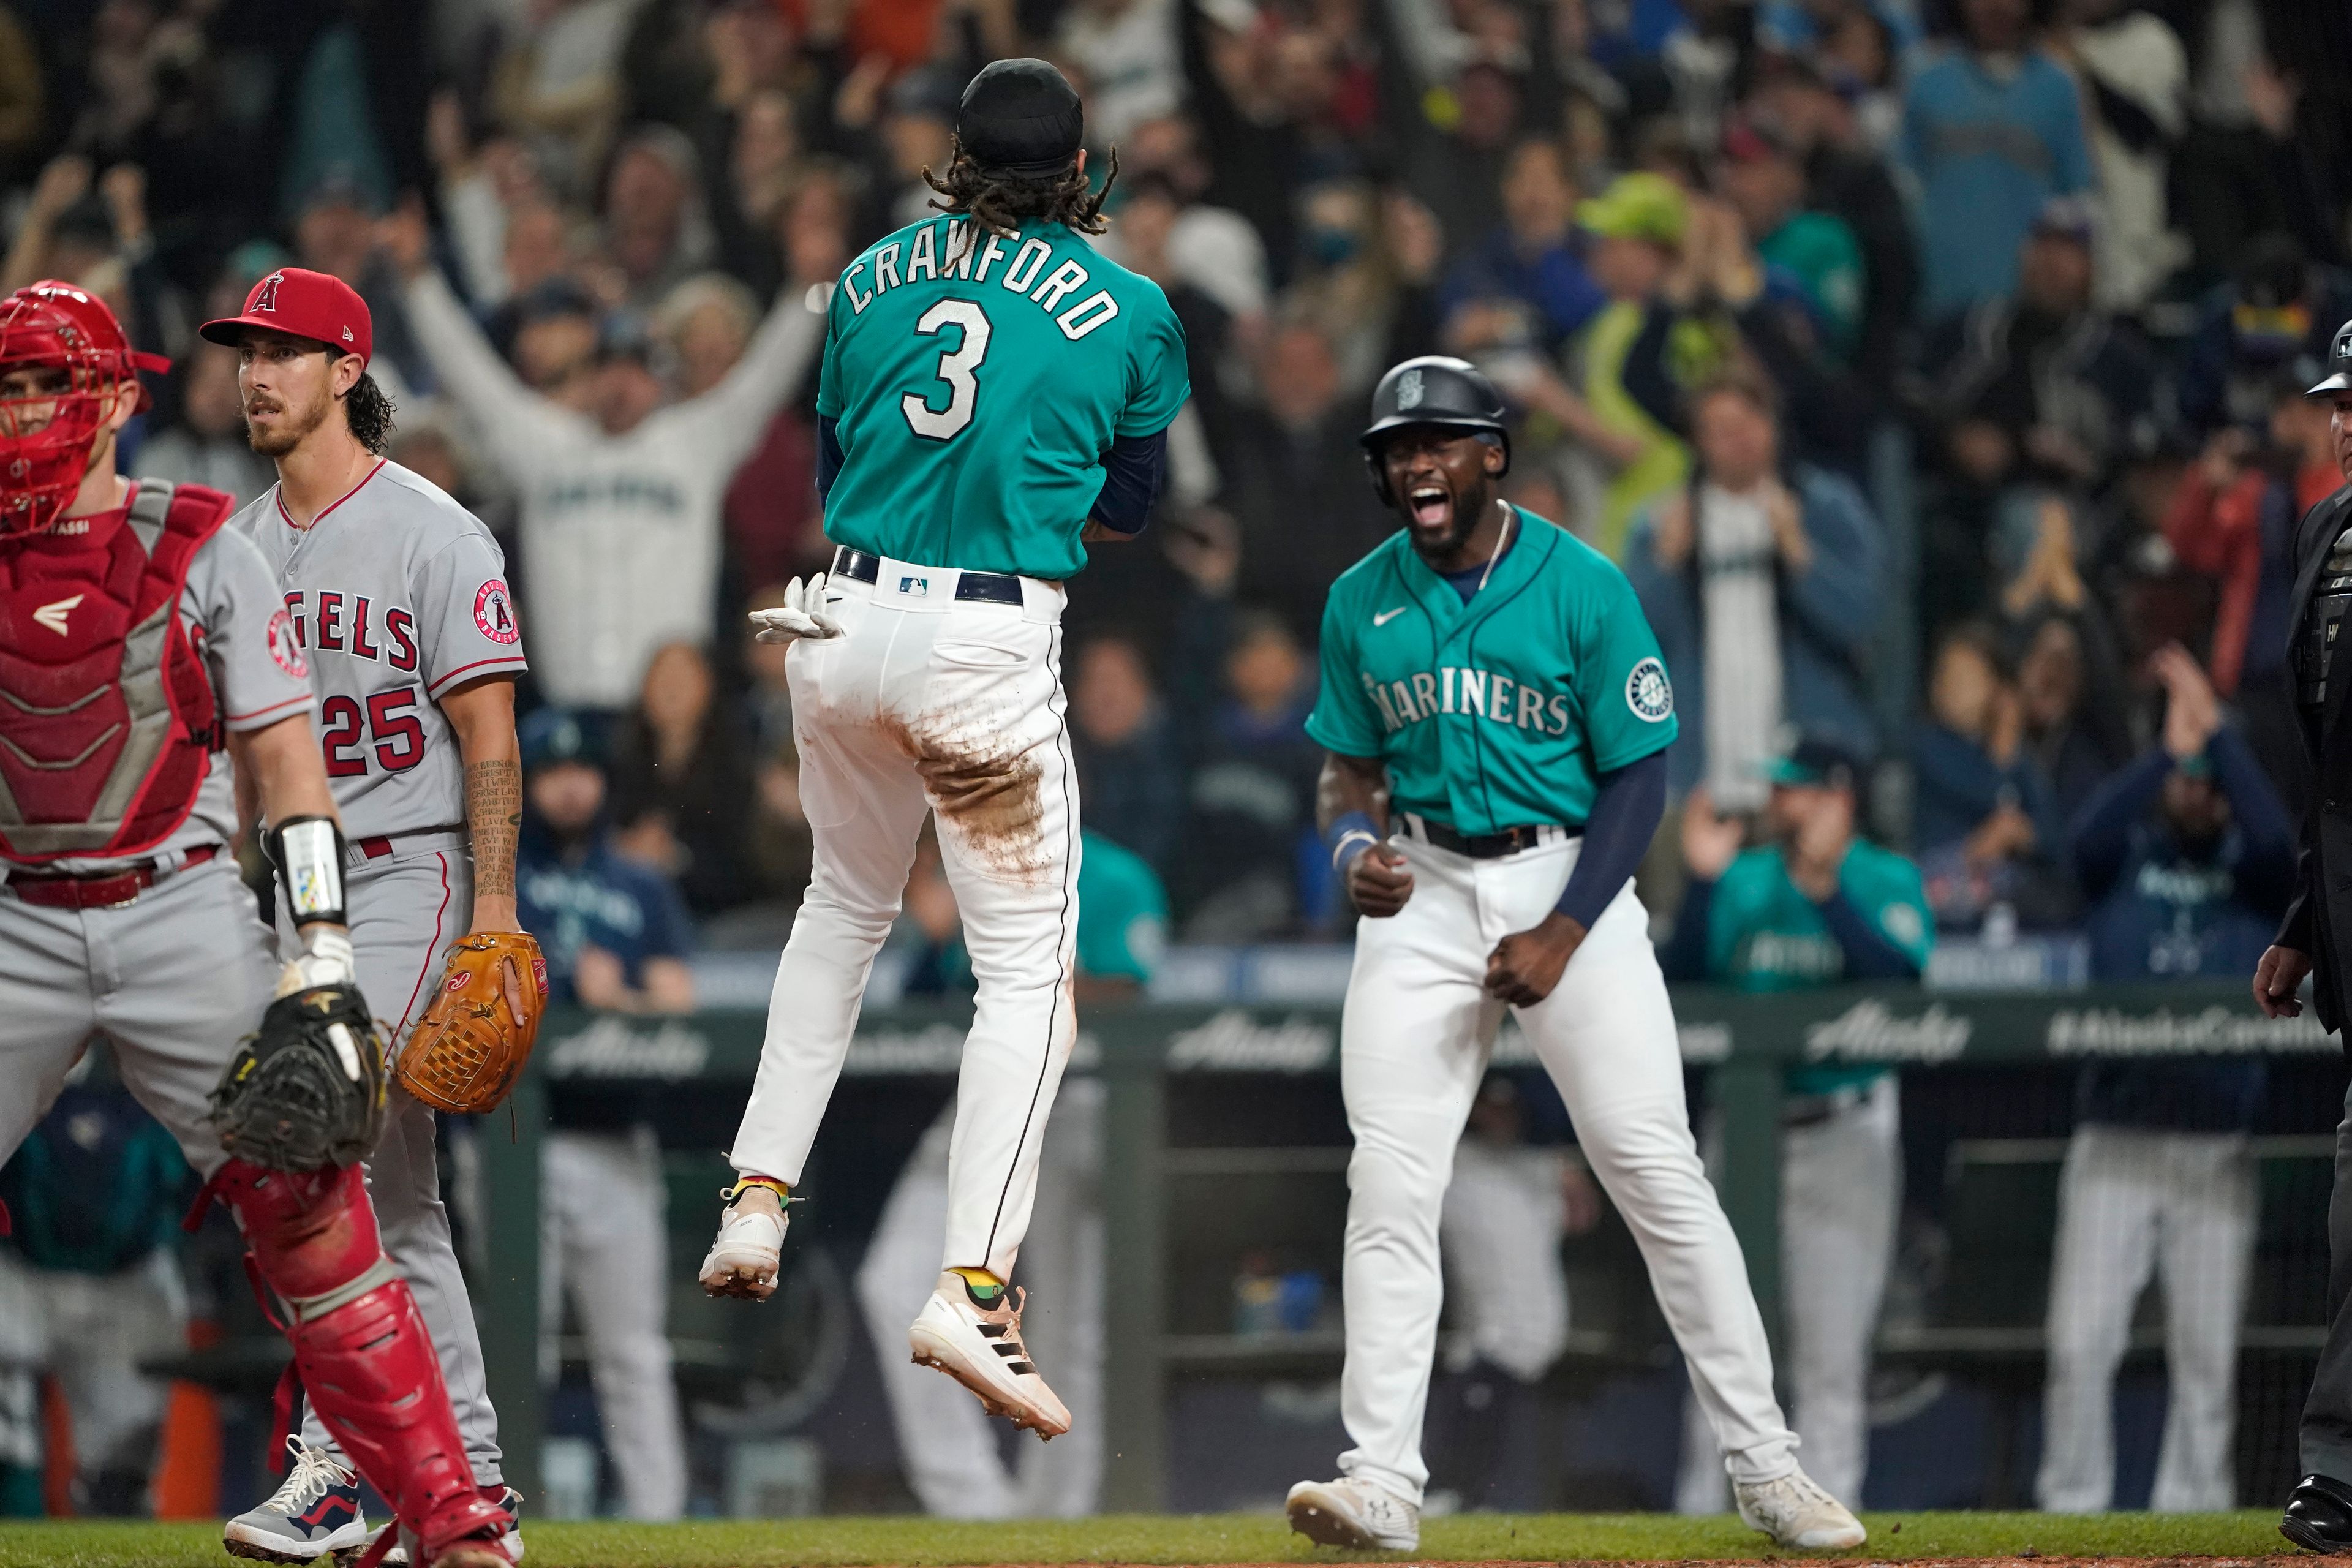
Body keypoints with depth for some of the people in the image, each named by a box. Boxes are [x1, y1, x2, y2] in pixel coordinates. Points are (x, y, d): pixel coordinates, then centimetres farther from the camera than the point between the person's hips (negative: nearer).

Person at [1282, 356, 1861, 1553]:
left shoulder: (1583, 587, -7)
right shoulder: (1361, 602, 4)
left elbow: (1637, 778, -5)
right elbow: (1350, 768, 13)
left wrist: (1562, 934, -15)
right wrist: (1355, 846, -12)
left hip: (1568, 880, -3)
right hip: (1422, 892, 3)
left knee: (1657, 1170, -8)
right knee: (1390, 1180, -8)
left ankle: (1763, 1464, -1)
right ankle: (1379, 1484, -7)